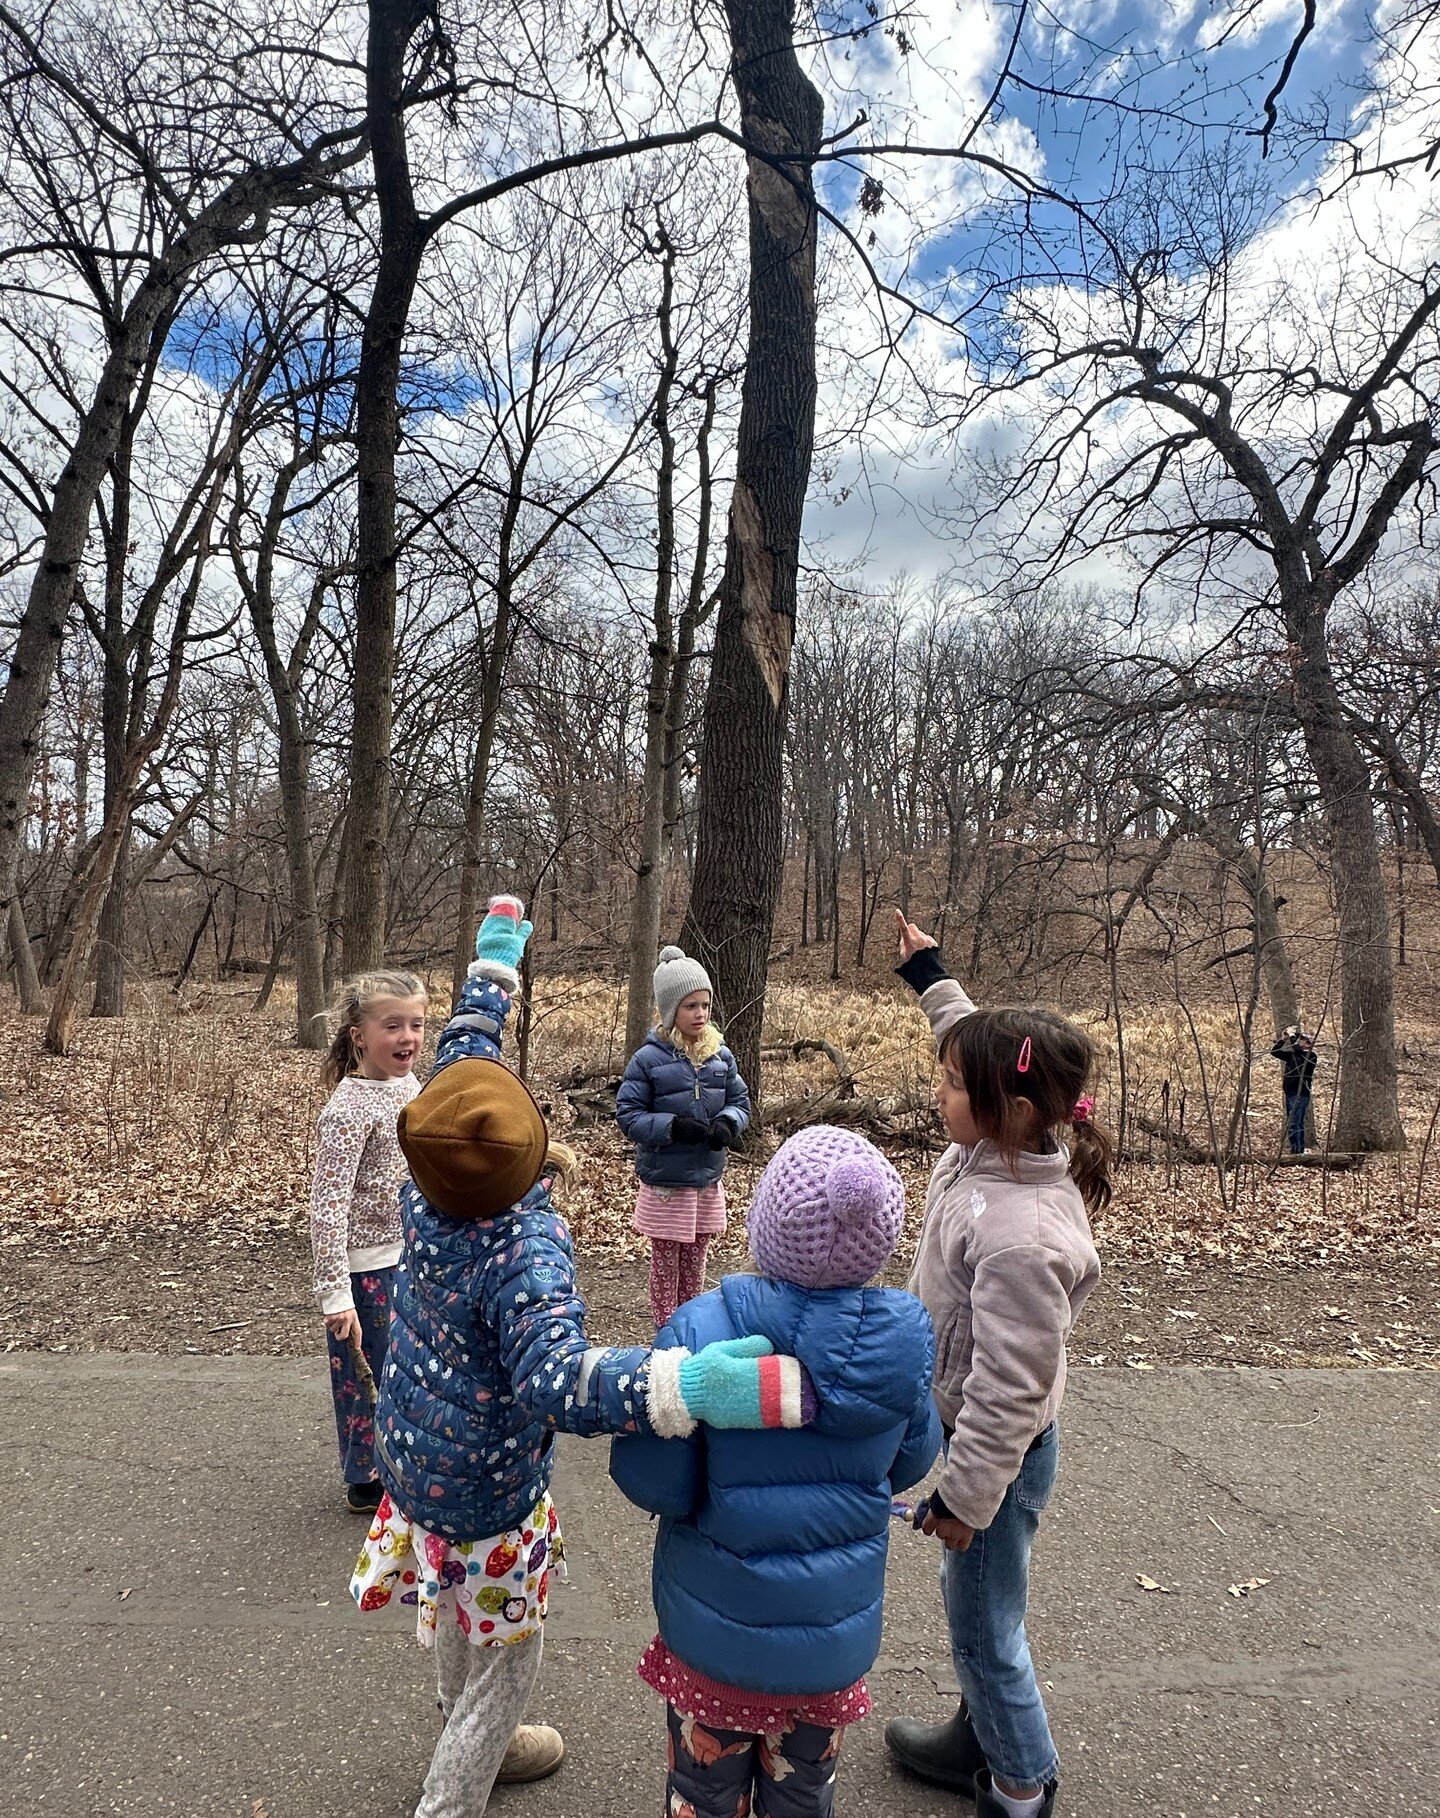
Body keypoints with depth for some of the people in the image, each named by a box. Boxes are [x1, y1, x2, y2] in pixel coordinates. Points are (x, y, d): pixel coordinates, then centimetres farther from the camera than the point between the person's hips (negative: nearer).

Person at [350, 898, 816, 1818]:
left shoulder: (427, 1191, -17)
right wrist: (689, 1383, -65)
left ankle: (477, 1743, 59)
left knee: (453, 1617, 32)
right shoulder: (527, 1248, -37)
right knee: (505, 1656, 19)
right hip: (484, 1493, -8)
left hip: (414, 1455, 8)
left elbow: (462, 1055, -4)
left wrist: (494, 964, 8)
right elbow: (557, 1379, -50)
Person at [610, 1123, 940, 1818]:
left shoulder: (702, 1330, -30)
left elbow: (653, 1484, -21)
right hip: (838, 1630, 3)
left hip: (716, 1628, -2)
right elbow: (909, 1462, -2)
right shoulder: (905, 1339, -19)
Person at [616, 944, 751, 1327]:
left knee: (694, 1264, 20)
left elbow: (740, 1101, 8)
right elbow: (627, 1114, -13)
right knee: (666, 1266, 11)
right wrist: (673, 1127, -26)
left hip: (708, 1180, 5)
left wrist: (727, 1123, -14)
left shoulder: (721, 1055, -1)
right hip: (665, 1184, -4)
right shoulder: (649, 1058, -15)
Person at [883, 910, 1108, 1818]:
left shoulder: (1020, 1239, -37)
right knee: (974, 1603, 27)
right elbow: (981, 1044, 10)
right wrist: (929, 972, 16)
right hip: (972, 1426, 9)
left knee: (985, 1622, 14)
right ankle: (983, 1739, 50)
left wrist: (964, 1497, -16)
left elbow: (1008, 1389, -28)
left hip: (1001, 1452, -9)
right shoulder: (995, 1147, -12)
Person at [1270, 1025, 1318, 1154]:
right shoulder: (1292, 1055, 15)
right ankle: (1297, 1151, 15)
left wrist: (1292, 1036, -9)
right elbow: (1274, 1051, 20)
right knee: (1291, 1125, 10)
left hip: (1300, 1095, -8)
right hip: (1290, 1094, 8)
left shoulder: (1310, 1056, -6)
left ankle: (1297, 1151, -13)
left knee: (1294, 1125, -13)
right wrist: (1283, 1039, 11)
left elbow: (1296, 1048, -24)